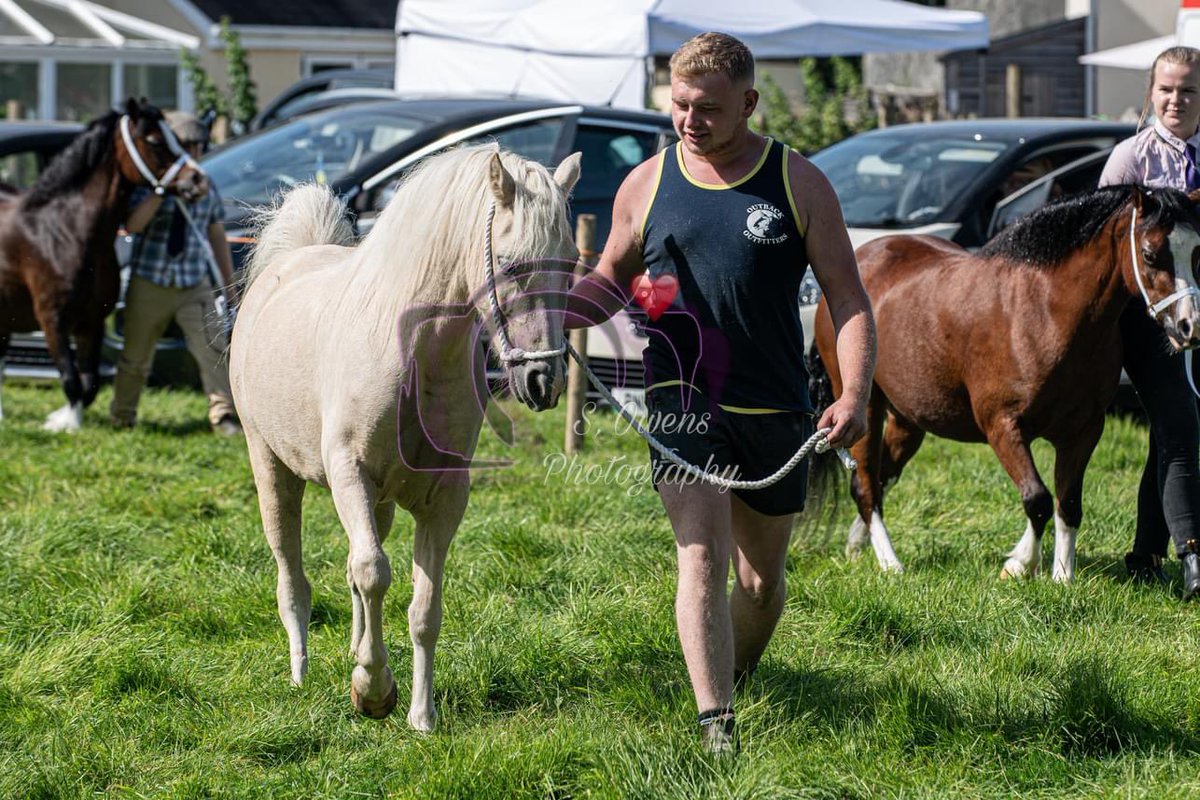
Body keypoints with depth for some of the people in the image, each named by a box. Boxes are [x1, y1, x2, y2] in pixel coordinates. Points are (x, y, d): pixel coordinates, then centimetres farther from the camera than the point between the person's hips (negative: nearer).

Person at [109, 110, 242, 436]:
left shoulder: (206, 188, 8)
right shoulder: (147, 186, -5)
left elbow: (217, 237, 14)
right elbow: (133, 225, -21)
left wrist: (229, 284, 14)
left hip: (195, 286, 2)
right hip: (149, 284, -2)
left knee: (213, 347, -13)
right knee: (136, 356, 9)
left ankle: (223, 414, -13)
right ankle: (121, 417, 25)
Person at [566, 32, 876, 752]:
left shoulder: (799, 185, -1)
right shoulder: (647, 186, 3)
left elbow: (849, 298, -1)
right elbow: (609, 282, 16)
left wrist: (855, 395, -16)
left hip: (776, 412, 1)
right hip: (683, 401, -1)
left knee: (763, 578, 14)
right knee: (702, 556, -16)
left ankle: (737, 682, 39)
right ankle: (717, 728, -19)